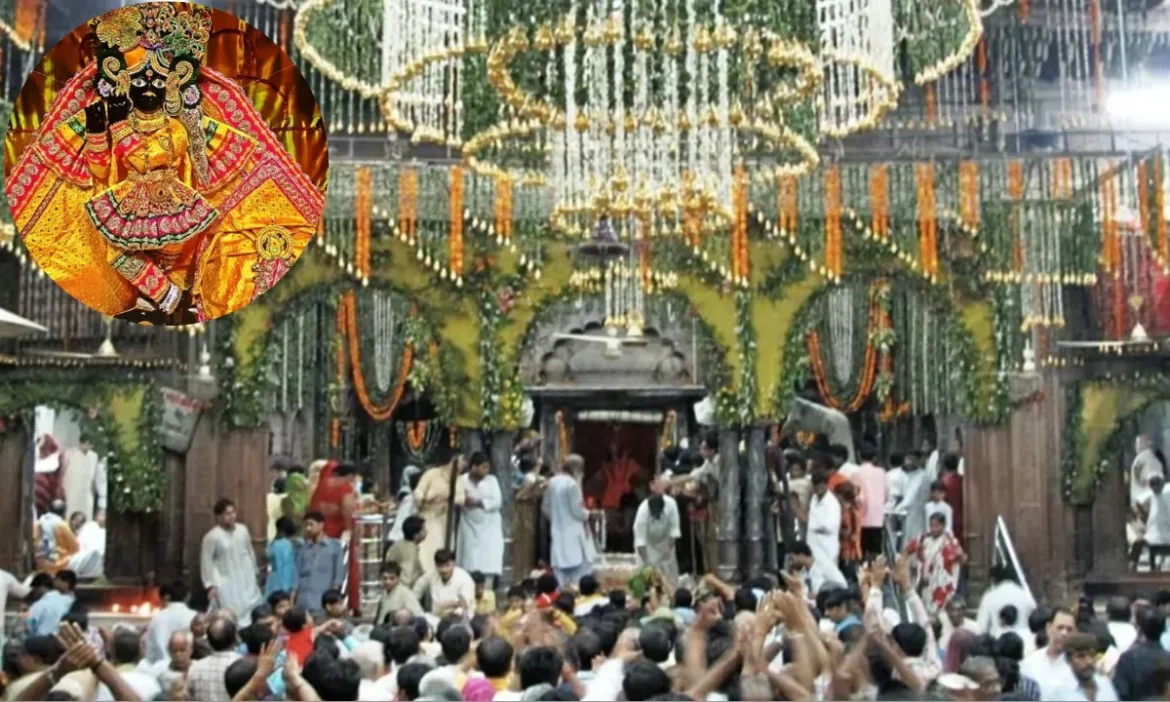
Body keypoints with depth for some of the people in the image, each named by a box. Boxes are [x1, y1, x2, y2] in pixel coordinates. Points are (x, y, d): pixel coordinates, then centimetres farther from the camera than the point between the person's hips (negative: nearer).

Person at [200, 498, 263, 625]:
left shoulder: (243, 530, 3)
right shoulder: (212, 536, -14)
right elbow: (206, 562, -9)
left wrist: (254, 574, 18)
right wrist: (210, 585, -11)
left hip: (246, 581, 5)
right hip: (227, 584, -5)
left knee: (253, 612, 6)